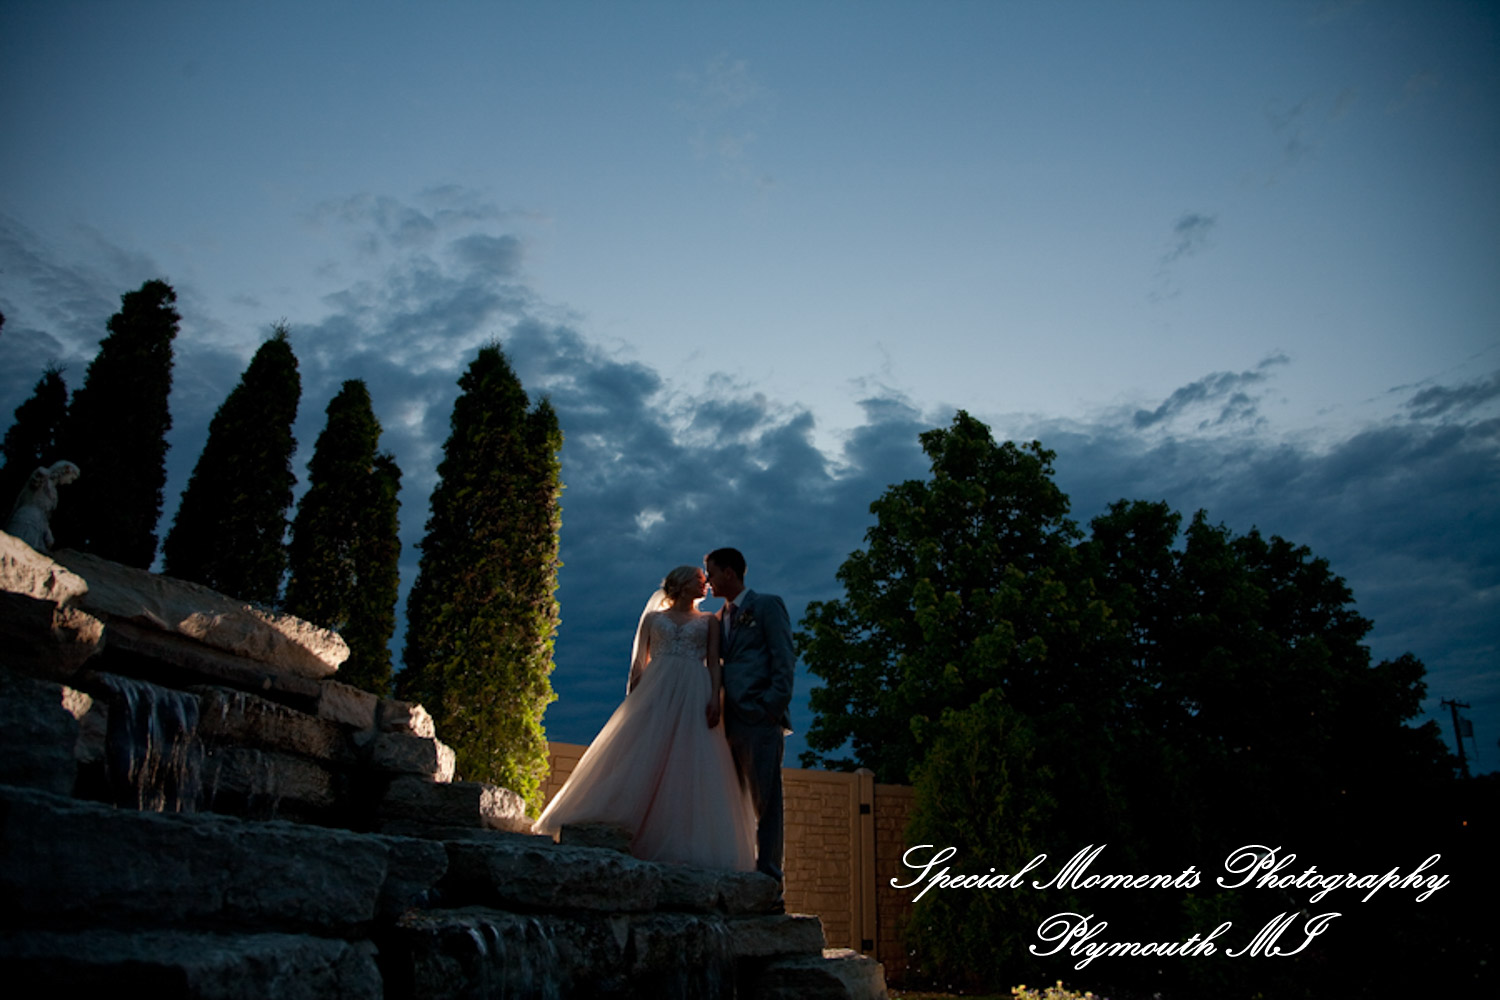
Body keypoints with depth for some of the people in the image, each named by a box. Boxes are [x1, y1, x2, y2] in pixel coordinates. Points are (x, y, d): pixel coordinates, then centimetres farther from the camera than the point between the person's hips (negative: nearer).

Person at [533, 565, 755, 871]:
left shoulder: (709, 622, 18)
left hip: (694, 699, 0)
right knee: (640, 761, -9)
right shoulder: (653, 618, 17)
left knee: (690, 770, -8)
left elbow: (714, 664, 6)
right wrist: (632, 702, 2)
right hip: (656, 694, 0)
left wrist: (715, 698, -10)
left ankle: (683, 847, -8)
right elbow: (638, 664, 13)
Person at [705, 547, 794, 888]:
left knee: (765, 800, -4)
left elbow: (784, 659, -3)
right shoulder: (719, 618, 24)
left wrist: (773, 706, -13)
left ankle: (768, 876, -2)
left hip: (759, 719, -6)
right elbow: (717, 666, 20)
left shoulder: (767, 605, 5)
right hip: (729, 720, 6)